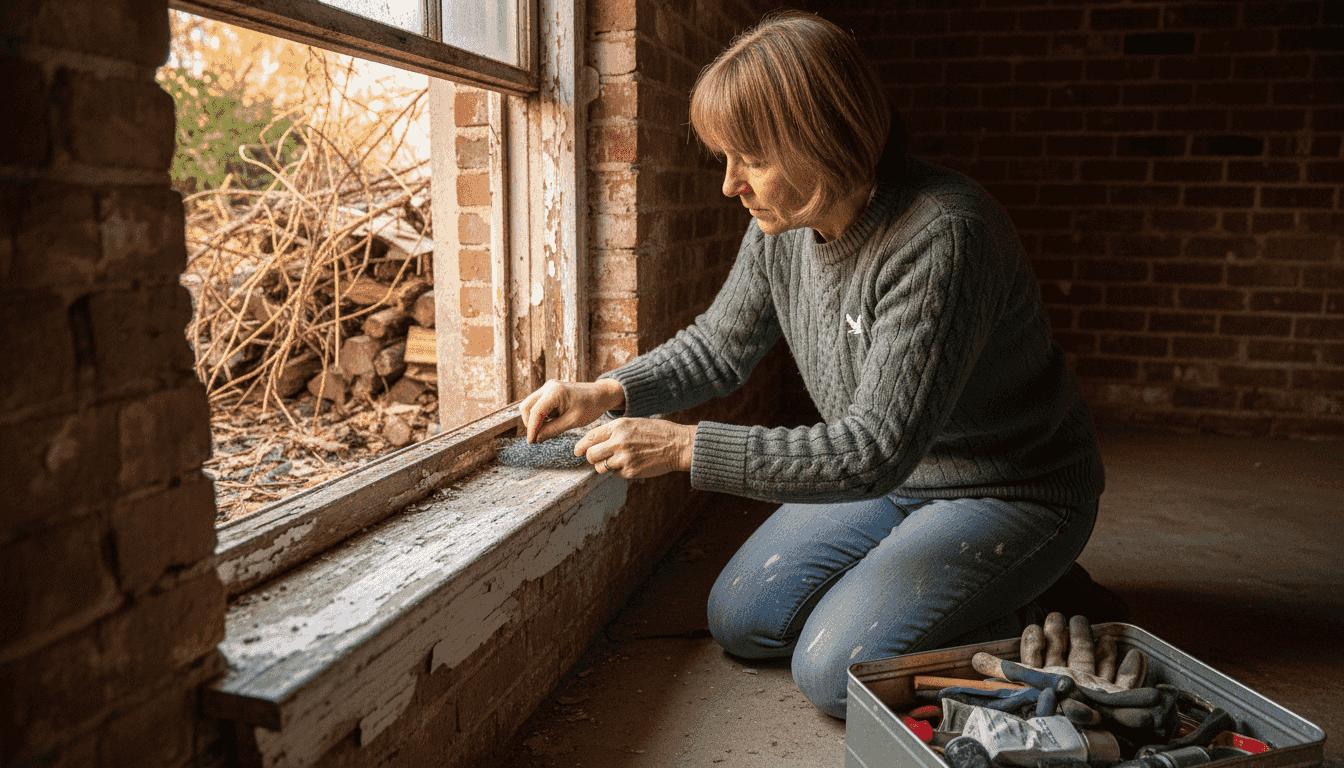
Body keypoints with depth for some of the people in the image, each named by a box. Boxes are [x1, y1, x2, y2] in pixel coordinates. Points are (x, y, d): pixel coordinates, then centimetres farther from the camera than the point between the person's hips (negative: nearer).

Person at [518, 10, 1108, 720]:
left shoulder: (939, 237, -33)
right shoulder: (781, 225, -9)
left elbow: (875, 450, -34)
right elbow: (718, 348, 6)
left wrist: (685, 447, -34)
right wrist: (608, 392, -11)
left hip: (1012, 494, -7)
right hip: (885, 477, 8)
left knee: (834, 669, -17)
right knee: (739, 621, 7)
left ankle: (1017, 621, 6)